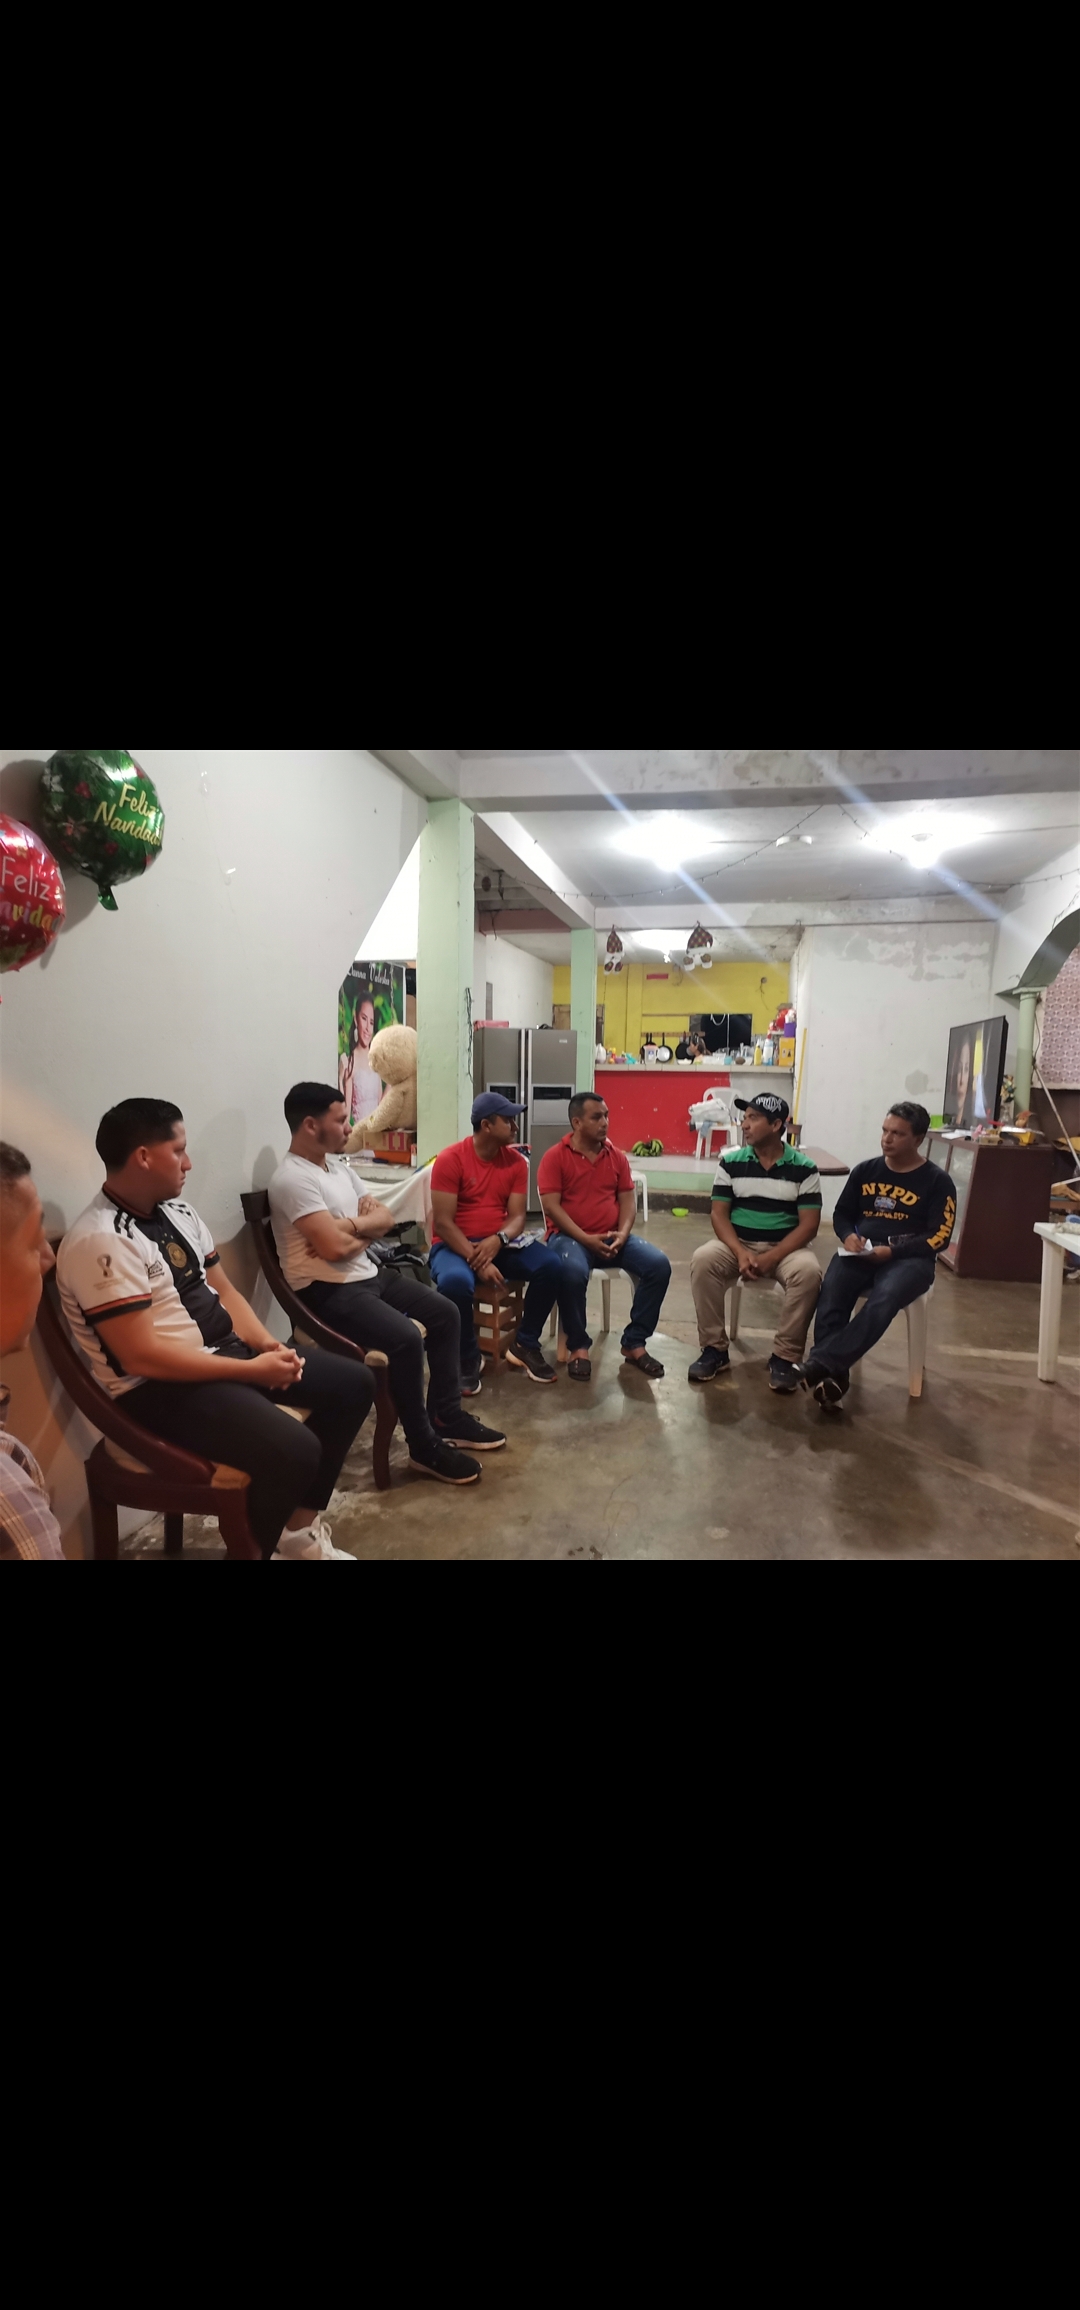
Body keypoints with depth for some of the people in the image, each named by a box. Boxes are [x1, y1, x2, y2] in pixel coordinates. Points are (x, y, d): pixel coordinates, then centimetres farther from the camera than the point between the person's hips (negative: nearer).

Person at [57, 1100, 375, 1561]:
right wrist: (253, 1370, -20)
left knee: (353, 1384, 6)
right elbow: (141, 1356, -24)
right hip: (159, 1386, -9)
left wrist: (267, 1344, -5)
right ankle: (262, 1548, 2)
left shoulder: (177, 1211, 8)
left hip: (226, 1351, 10)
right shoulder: (100, 1241, -20)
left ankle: (300, 1528, 17)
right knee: (294, 1451, -29)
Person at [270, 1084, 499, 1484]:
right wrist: (366, 1227, -4)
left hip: (369, 1273, 10)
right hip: (329, 1290, -10)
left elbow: (384, 1220, 10)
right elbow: (334, 1247, -25)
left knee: (445, 1313, 7)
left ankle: (447, 1416, 17)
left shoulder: (337, 1165, 12)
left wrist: (351, 1224, -11)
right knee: (406, 1339, -27)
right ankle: (424, 1446, -10)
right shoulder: (292, 1178, -19)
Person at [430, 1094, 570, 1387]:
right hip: (456, 1245, -4)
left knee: (551, 1265, -19)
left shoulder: (516, 1162, 2)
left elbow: (517, 1216, -1)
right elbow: (443, 1222, -16)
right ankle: (468, 1359, -11)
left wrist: (497, 1241, -24)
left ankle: (525, 1345, 0)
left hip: (501, 1244, 5)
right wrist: (477, 1261, -26)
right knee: (455, 1280, -38)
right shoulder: (450, 1160, -13)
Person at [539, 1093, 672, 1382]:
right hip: (569, 1237, -5)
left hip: (613, 1238, 5)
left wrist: (623, 1234, -11)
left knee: (659, 1265, -17)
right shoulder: (555, 1157, -5)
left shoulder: (617, 1156, 9)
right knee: (573, 1272, -38)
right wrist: (585, 1239, -20)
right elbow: (551, 1207, -12)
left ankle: (634, 1342, -4)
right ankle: (578, 1346, -14)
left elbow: (628, 1200, 8)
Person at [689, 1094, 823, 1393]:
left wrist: (770, 1259, -20)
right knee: (702, 1260, -28)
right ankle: (715, 1348, -14)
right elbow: (719, 1214, -1)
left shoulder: (804, 1168, -4)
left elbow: (808, 1224, -8)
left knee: (808, 1273, -33)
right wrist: (740, 1253, -20)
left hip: (785, 1247, -1)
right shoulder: (731, 1161, 1)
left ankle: (785, 1357, -17)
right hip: (738, 1244, 2)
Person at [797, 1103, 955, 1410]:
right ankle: (832, 1374, -38)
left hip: (909, 1259, -3)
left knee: (884, 1299, -37)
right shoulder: (865, 1171, 14)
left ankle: (822, 1363, -42)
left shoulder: (937, 1181, 3)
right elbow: (842, 1213, 21)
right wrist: (849, 1236, -3)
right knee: (831, 1292, -31)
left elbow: (939, 1237, -3)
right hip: (861, 1253, 3)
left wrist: (892, 1251, -16)